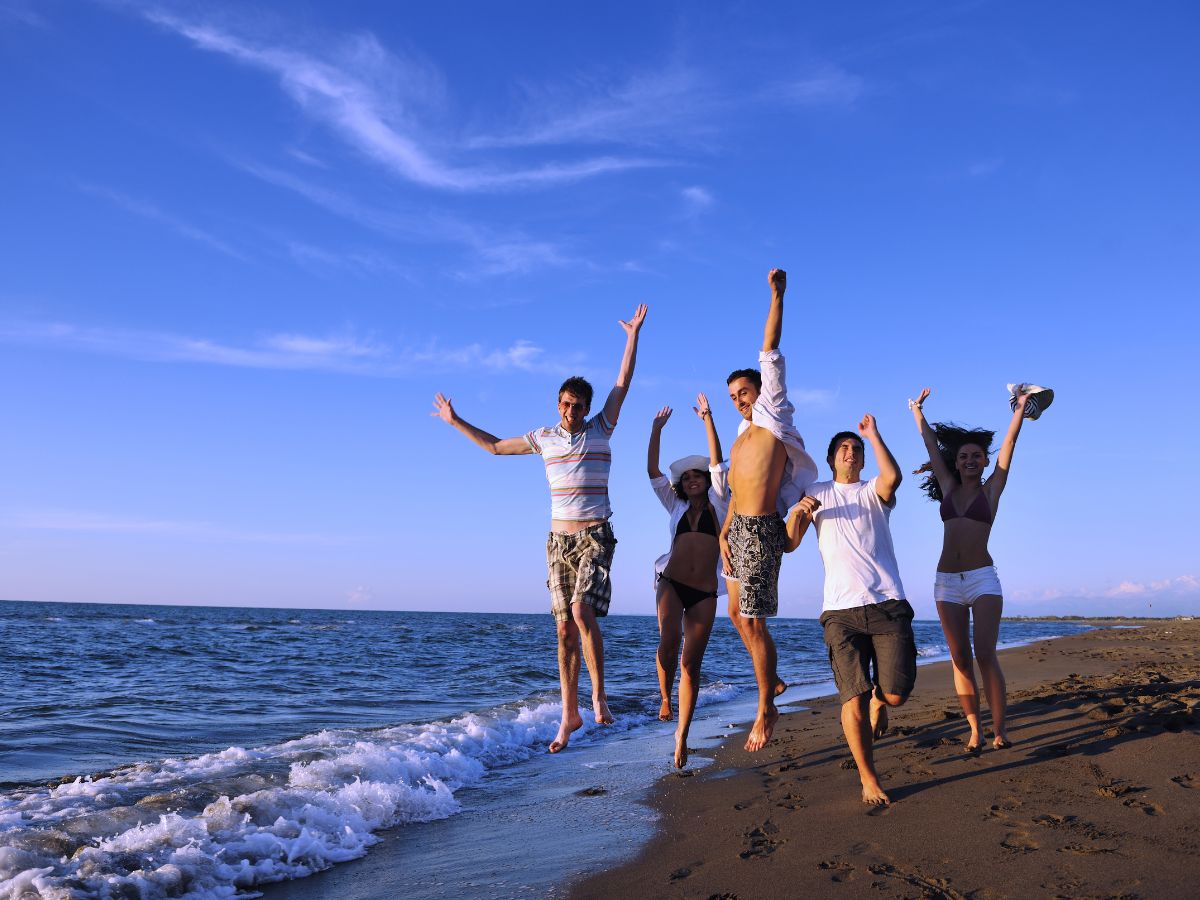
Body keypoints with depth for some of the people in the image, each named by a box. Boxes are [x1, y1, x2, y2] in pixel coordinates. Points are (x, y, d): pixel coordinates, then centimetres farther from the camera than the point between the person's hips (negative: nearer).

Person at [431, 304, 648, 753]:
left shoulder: (600, 429, 2)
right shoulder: (544, 437, 10)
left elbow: (623, 383, -1)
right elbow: (495, 446, 21)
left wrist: (633, 335, -3)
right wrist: (456, 422, 22)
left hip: (595, 537, -3)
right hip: (558, 540, 4)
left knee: (582, 612, -22)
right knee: (565, 628, 3)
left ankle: (599, 695, -6)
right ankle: (570, 714, 9)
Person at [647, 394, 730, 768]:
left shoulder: (718, 504, 12)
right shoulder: (676, 507, 17)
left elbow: (718, 463, 2)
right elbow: (653, 473, 11)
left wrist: (707, 419, -3)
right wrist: (656, 430, 6)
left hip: (704, 593, -1)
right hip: (671, 583, 1)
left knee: (691, 663, -2)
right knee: (669, 642, -26)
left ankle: (682, 736, 7)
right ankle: (665, 696, 1)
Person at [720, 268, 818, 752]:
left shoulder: (772, 413, -2)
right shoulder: (743, 434, 19)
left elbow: (770, 349, -8)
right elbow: (736, 491, 15)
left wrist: (777, 295, -11)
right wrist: (724, 531, 4)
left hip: (762, 529, -9)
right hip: (738, 528, 9)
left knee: (752, 621, -7)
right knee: (737, 614, 17)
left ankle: (766, 709, 5)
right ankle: (771, 681, 34)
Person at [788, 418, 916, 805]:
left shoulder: (873, 492, 16)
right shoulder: (815, 493, 19)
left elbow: (893, 476, -10)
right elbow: (790, 543, 11)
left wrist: (873, 434, 0)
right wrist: (798, 511, -7)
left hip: (888, 604, 0)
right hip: (841, 610, 0)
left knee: (896, 693, -7)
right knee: (853, 699, -8)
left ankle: (878, 701, 30)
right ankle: (868, 779, 8)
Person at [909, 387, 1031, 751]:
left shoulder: (990, 489, 7)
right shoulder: (948, 488, 12)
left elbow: (1009, 443, 3)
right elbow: (930, 442, 18)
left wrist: (1020, 408, 1)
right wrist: (918, 410, 23)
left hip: (983, 578, -3)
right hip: (947, 582, 3)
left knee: (985, 655, -12)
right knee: (960, 658, 1)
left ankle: (999, 728, -6)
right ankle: (974, 729, 5)